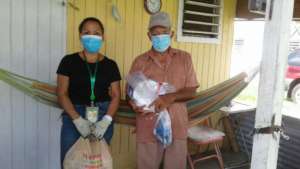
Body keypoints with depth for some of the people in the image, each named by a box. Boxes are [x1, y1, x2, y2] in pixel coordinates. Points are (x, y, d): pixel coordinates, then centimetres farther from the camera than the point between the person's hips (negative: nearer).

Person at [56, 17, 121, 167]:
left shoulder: (110, 65, 4)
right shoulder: (69, 61, -1)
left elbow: (116, 95, 3)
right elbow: (62, 94, -4)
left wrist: (106, 121, -13)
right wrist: (78, 119, -16)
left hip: (103, 116, 2)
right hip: (74, 115, -1)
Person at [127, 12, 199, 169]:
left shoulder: (184, 58, 3)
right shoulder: (140, 61, 3)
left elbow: (191, 91, 0)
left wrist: (171, 97, -19)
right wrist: (136, 105, -18)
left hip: (177, 127, 1)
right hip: (148, 128, 0)